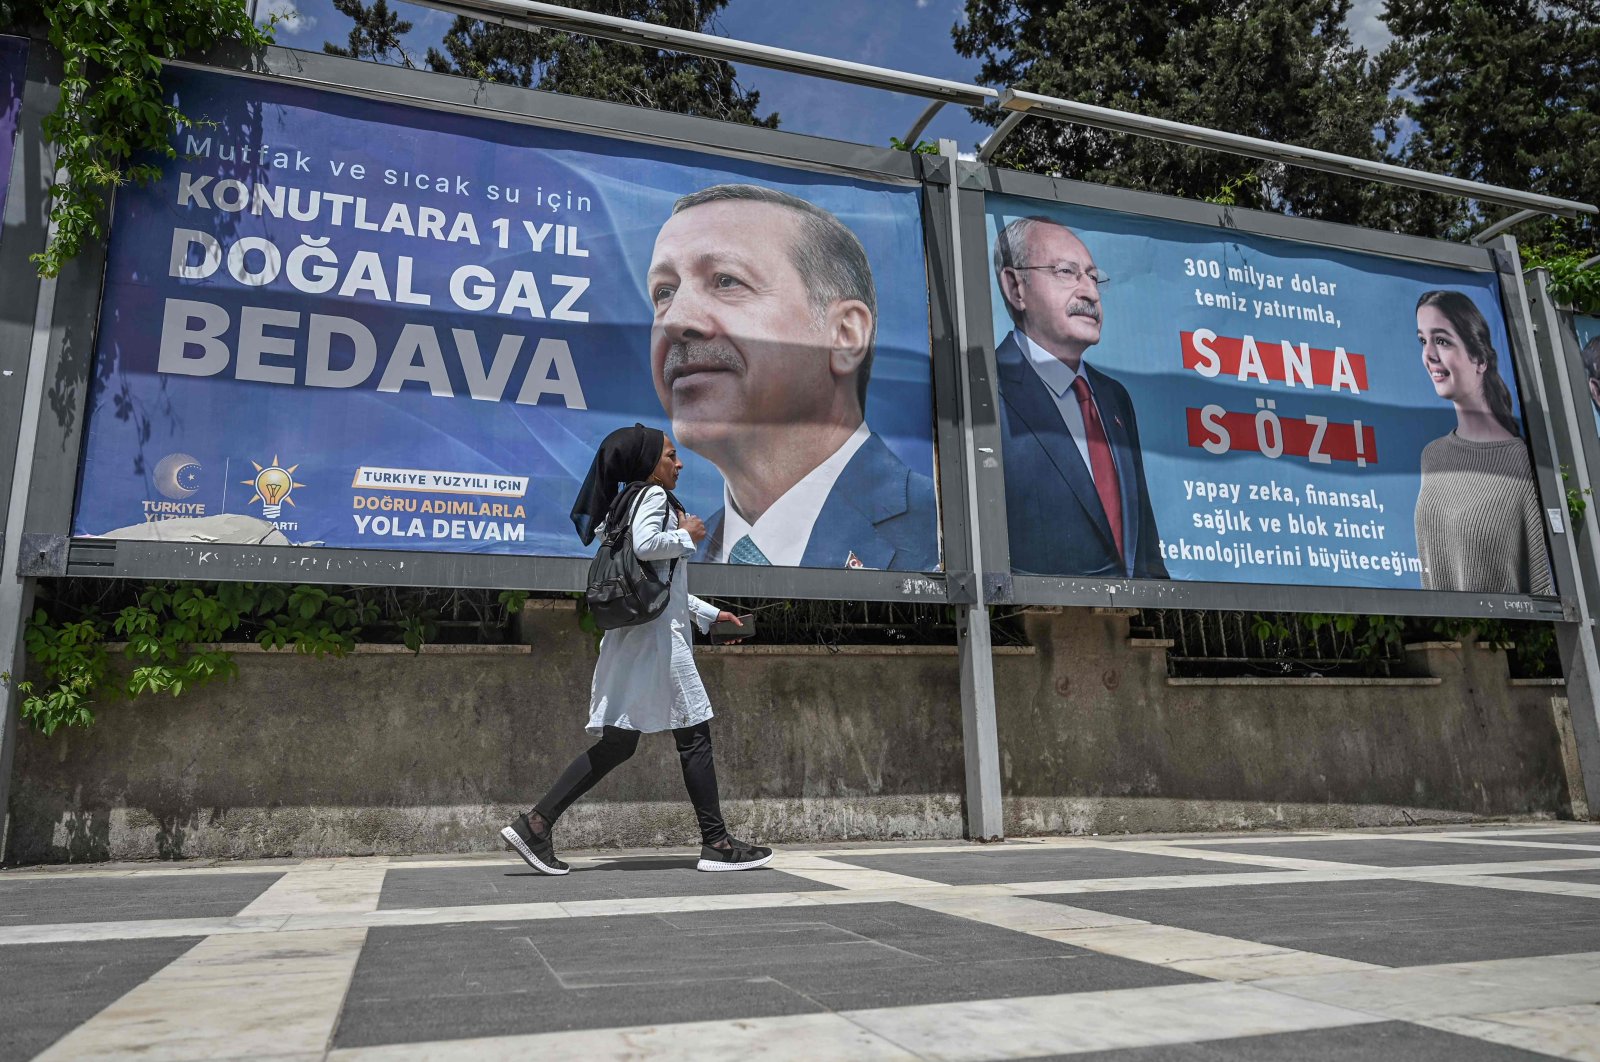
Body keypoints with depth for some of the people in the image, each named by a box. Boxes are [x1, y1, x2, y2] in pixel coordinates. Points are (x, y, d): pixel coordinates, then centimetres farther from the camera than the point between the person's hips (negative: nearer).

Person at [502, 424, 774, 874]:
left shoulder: (632, 499, 24)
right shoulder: (653, 495, -5)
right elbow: (645, 545, -26)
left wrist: (708, 613, 26)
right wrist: (687, 536, -8)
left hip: (634, 635, 9)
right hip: (656, 633, -9)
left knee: (618, 741, 7)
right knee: (694, 733, -2)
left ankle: (535, 823, 4)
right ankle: (716, 843, 4)